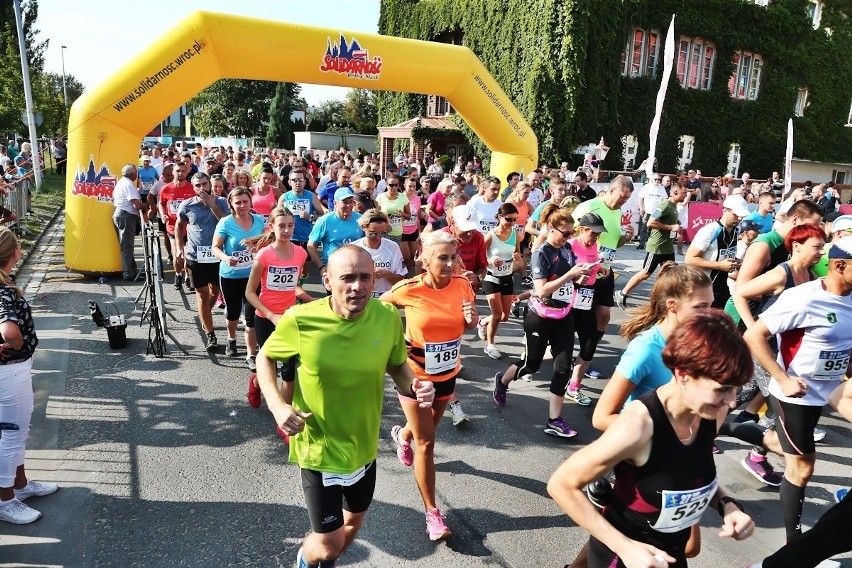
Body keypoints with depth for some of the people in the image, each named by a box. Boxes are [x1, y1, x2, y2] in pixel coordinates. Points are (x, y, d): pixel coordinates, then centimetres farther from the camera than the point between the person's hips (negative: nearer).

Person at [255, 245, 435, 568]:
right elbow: (265, 358, -5)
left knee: (353, 523, 27)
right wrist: (277, 406, -21)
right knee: (329, 542, 7)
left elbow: (397, 365, 1)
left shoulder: (387, 317, -16)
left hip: (364, 445, 4)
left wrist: (414, 386, -21)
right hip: (318, 449, -4)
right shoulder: (300, 320, -24)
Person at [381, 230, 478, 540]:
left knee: (429, 428, 29)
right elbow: (380, 308, -1)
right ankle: (432, 513, 16)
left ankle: (403, 434, 64)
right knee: (426, 444, 1)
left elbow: (471, 325, 3)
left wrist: (472, 318, -20)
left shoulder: (462, 285, -14)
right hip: (416, 375, -4)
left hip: (447, 374, 4)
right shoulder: (409, 289, -22)